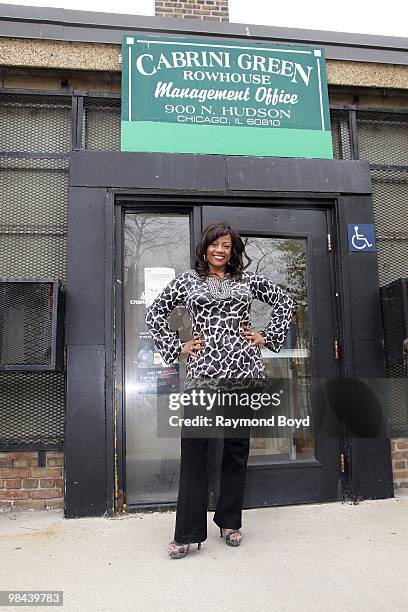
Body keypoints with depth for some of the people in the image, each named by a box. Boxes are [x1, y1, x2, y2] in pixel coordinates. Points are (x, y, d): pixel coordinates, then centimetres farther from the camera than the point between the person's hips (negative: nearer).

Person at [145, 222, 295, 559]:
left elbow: (286, 302, 18)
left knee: (237, 446, 9)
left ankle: (230, 522, 25)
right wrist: (177, 347, 6)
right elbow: (155, 313, 14)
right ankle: (188, 532, 8)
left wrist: (266, 336, 8)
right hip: (203, 370, -1)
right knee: (193, 446, -4)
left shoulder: (249, 279, 11)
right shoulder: (188, 279, 10)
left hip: (243, 368, 1)